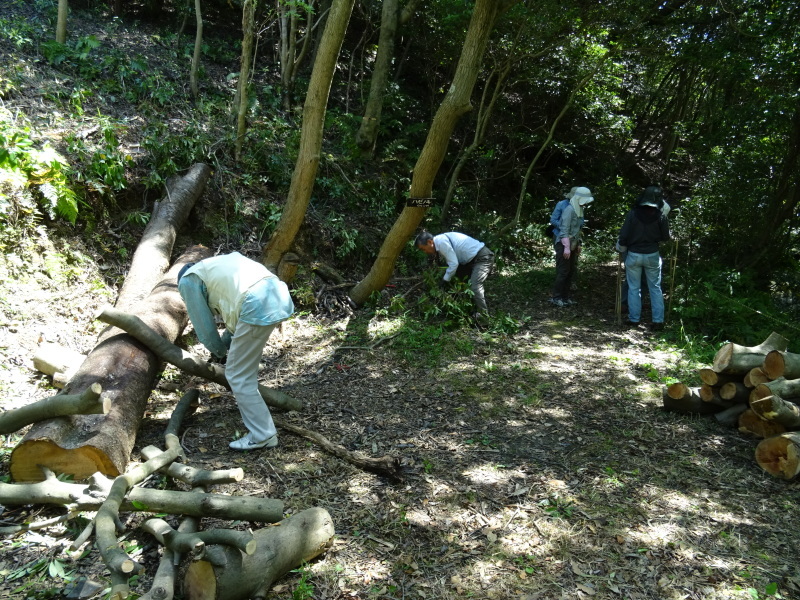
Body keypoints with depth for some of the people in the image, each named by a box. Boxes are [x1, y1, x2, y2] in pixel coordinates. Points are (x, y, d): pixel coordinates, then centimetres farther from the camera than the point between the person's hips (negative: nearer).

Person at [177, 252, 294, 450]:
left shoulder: (188, 280, 12)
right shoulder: (217, 264, 34)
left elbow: (204, 326, 13)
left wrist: (220, 352, 29)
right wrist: (225, 344, 38)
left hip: (258, 307, -9)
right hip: (278, 295, 9)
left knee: (238, 374, 4)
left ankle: (263, 435, 8)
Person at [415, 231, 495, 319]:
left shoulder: (441, 241, -18)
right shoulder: (440, 242, 13)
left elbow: (454, 264, -19)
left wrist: (445, 279, -7)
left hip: (482, 258, -11)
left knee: (475, 286, -23)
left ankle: (483, 315, -14)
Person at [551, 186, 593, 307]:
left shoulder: (579, 209, 9)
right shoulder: (570, 209, -18)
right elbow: (564, 229, -22)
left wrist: (578, 244, 18)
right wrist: (566, 248, -24)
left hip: (572, 243, 9)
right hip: (562, 242, -9)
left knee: (572, 270, 10)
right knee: (563, 270, -6)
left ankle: (565, 296, 18)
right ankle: (556, 297, 2)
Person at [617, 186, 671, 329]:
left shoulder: (633, 213, -10)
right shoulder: (661, 215, -8)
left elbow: (624, 235, -8)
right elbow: (666, 237, -2)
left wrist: (621, 247, 8)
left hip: (634, 255, -1)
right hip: (652, 255, 1)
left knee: (634, 288, 10)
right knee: (655, 288, 10)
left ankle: (634, 319, 13)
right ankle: (658, 320, 9)